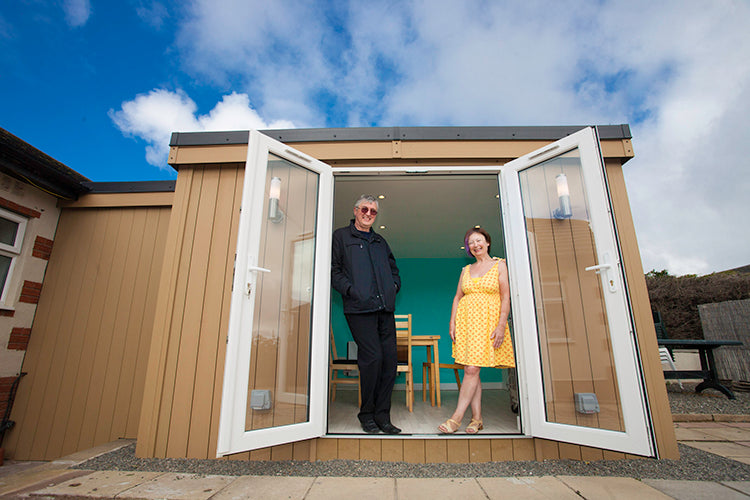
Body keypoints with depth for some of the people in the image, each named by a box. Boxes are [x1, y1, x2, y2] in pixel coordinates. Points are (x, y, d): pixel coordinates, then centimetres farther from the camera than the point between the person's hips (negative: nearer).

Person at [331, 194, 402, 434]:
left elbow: (393, 269, 31)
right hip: (359, 307, -5)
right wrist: (350, 289, -12)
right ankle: (366, 414, 11)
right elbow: (334, 269, 0)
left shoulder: (380, 241, 24)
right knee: (372, 357, -9)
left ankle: (382, 415, 15)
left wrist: (394, 286, 12)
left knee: (389, 358, 2)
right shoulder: (341, 236, 9)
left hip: (385, 307, 6)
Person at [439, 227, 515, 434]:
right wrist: (452, 322, 4)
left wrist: (501, 325, -12)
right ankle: (477, 418, 11)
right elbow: (458, 297, 14)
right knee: (470, 370, 3)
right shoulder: (466, 270, 15)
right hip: (466, 320, 4)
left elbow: (505, 297, -2)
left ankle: (456, 418, -5)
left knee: (472, 369, -11)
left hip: (488, 320, -4)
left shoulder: (499, 265, 4)